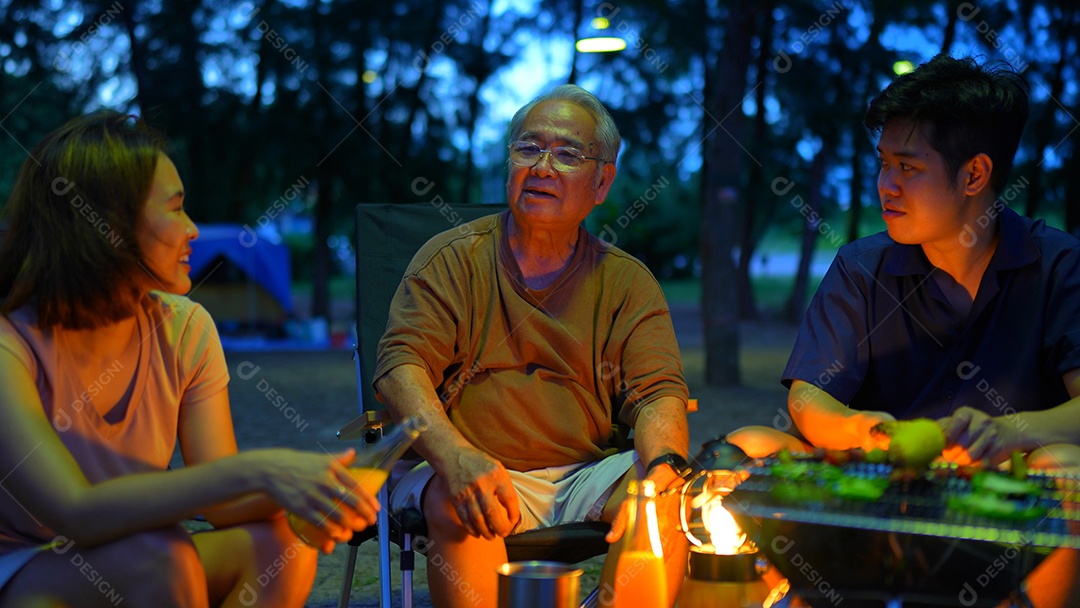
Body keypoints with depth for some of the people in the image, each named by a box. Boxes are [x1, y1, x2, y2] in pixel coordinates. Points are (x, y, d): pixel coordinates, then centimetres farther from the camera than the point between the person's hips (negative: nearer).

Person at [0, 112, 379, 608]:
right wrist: (253, 471, -40)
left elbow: (220, 502, -6)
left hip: (131, 567, 6)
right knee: (162, 561, -34)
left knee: (279, 545, -22)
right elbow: (74, 513, -34)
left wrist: (300, 491, -28)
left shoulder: (183, 328, -2)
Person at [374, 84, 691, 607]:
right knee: (456, 500, -34)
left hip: (584, 479, 2)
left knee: (670, 492, -25)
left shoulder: (626, 283, 11)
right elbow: (401, 366, -8)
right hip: (471, 471, -2)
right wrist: (454, 456, -29)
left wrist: (662, 467, -24)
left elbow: (657, 392, 1)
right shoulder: (452, 259, 4)